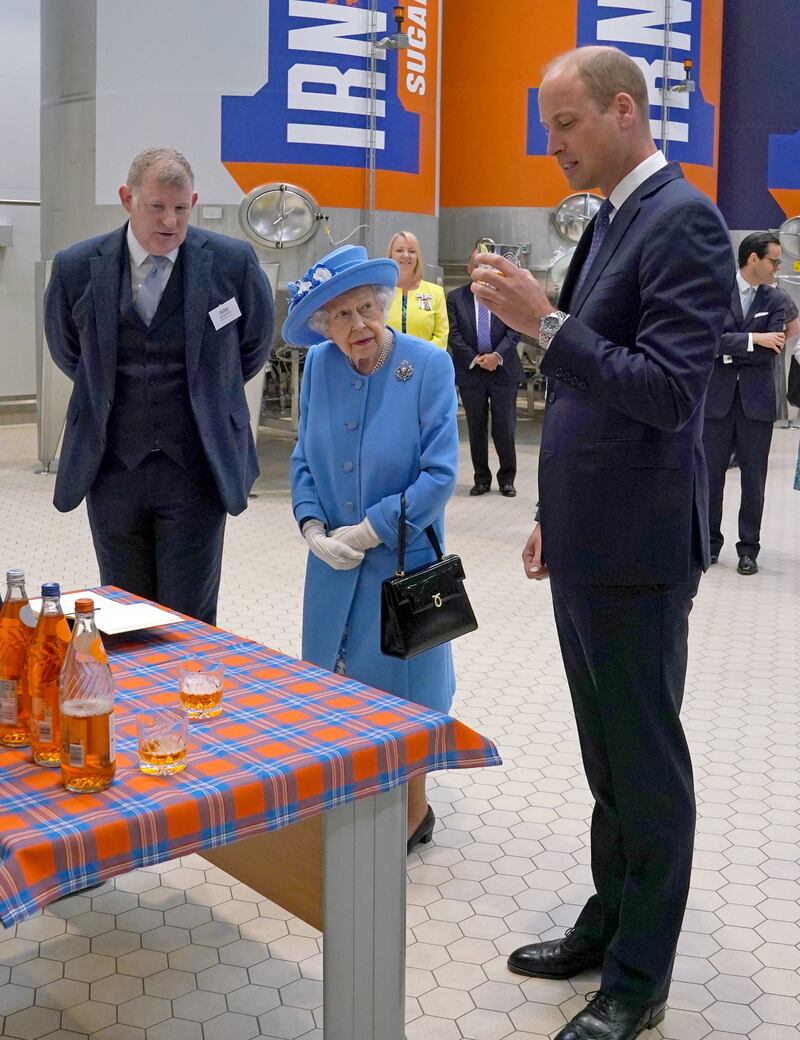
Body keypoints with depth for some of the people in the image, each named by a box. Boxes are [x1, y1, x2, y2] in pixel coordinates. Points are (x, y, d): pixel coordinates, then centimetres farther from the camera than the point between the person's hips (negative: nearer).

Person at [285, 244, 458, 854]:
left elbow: (440, 474, -16)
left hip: (403, 559, -4)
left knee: (398, 691, 8)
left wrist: (367, 531, -16)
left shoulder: (429, 366, -15)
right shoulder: (319, 366, -2)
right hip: (334, 564, 4)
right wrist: (313, 528, -10)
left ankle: (413, 814, 31)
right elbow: (305, 459, 6)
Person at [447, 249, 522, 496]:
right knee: (476, 430, 8)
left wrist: (497, 355, -14)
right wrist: (475, 360, -10)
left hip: (503, 371, -1)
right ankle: (481, 479, 18)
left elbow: (515, 330, -2)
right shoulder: (455, 298, 5)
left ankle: (507, 479, 14)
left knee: (505, 430, 0)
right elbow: (454, 336, -1)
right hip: (470, 373, 1)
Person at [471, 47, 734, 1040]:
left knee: (645, 762, 4)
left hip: (635, 548, -9)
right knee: (607, 755, 18)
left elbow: (666, 391, -23)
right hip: (585, 541, 9)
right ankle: (609, 922, 34)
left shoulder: (681, 221, -14)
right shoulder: (609, 222, 14)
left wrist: (545, 325, -27)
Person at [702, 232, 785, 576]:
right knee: (711, 474, 5)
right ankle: (710, 543, 18)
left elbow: (770, 353, -7)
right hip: (717, 397, -1)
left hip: (756, 400, 1)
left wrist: (728, 350, -10)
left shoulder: (775, 299, 4)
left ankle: (748, 548, 15)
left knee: (754, 478, 5)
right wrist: (752, 339, -19)